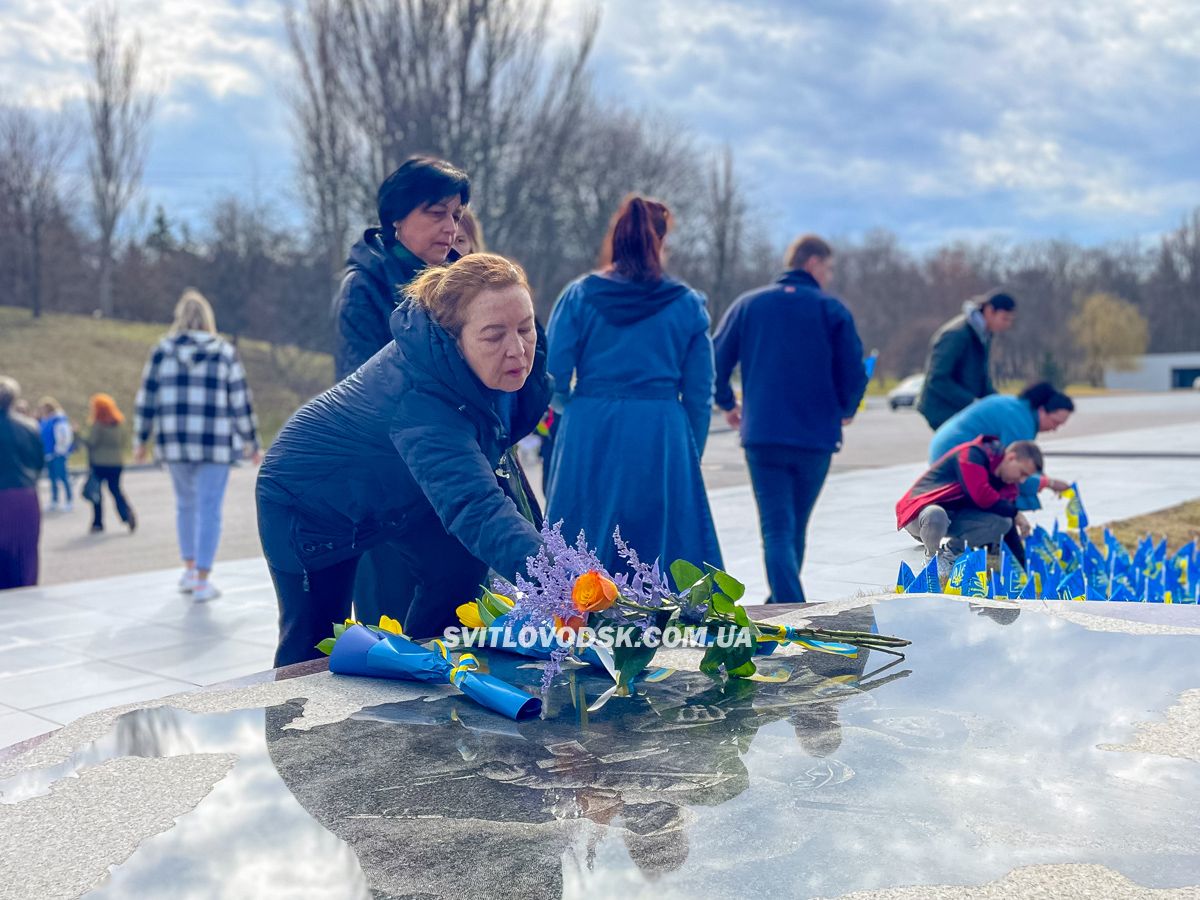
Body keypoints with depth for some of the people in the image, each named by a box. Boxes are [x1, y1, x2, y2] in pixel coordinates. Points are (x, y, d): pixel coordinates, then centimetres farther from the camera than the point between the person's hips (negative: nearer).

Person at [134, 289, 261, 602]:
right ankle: (202, 582, -1)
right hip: (215, 445, -2)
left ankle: (189, 570, 26)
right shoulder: (225, 353, -1)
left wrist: (140, 440, 14)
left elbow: (147, 399, 3)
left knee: (185, 503, 20)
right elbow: (241, 402, -1)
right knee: (209, 509, 1)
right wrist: (251, 444, 7)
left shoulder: (162, 351, 2)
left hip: (175, 443, 3)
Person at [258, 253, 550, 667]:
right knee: (313, 645, 1)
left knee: (459, 571, -8)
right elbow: (475, 508, -58)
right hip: (308, 500, -7)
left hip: (394, 488, 7)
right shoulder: (419, 400, -45)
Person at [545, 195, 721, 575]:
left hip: (588, 442, 0)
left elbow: (552, 380, -2)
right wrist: (689, 456, 15)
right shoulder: (688, 304, 4)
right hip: (663, 443, 0)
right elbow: (699, 395, 3)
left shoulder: (579, 295, 1)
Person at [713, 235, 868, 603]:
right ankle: (782, 602, 33)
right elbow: (853, 372, -4)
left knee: (777, 528, -1)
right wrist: (845, 410, 16)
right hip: (816, 437, 0)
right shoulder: (832, 309, -1)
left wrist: (728, 404, 18)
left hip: (762, 435, 0)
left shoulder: (748, 304, 5)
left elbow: (717, 361, 1)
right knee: (796, 525, 18)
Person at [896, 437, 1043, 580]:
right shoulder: (973, 454, -18)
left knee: (1002, 523, -15)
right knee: (935, 516, -43)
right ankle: (933, 555, -8)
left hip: (954, 518, 7)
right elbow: (981, 496, -29)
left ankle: (952, 550, 6)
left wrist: (1024, 566, 2)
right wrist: (1015, 513, -15)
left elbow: (1008, 527, 8)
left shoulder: (1005, 481, 7)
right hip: (920, 511, -7)